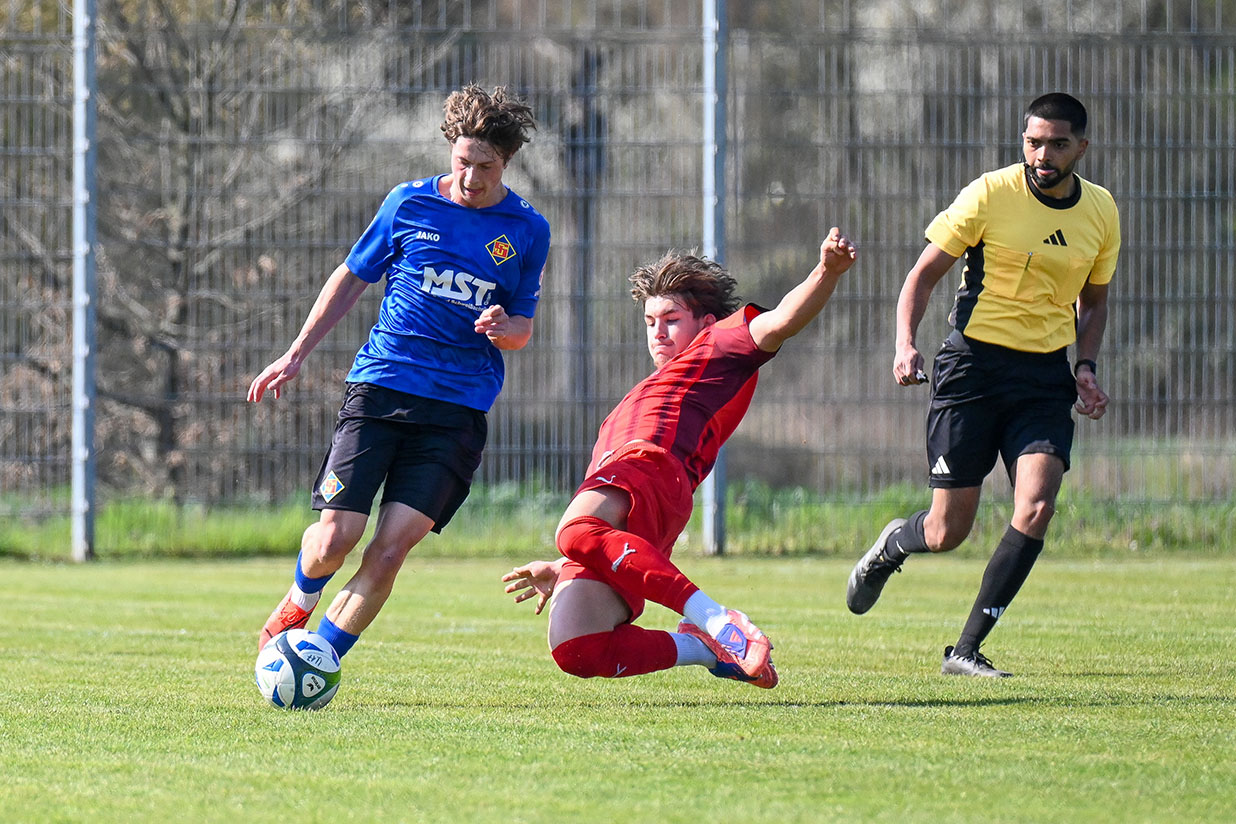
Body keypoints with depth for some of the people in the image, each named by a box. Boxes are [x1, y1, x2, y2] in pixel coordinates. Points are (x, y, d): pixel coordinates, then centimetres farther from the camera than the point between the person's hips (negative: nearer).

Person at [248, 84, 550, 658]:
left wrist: (504, 328, -9)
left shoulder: (527, 231, 6)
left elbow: (523, 327, 15)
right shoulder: (408, 203, 4)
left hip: (459, 407, 0)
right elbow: (352, 278, 16)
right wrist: (296, 355, 15)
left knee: (390, 550, -13)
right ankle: (298, 605, 24)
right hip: (379, 388, 0)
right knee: (334, 539, -10)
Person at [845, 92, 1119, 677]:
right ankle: (892, 545, 37)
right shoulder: (990, 194, -8)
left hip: (1046, 376, 3)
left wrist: (1086, 367, 5)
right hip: (974, 363, -3)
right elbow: (924, 273, -2)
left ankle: (966, 650, -7)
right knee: (947, 532, -2)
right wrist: (905, 344, -17)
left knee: (1035, 508, -18)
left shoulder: (1101, 212, 5)